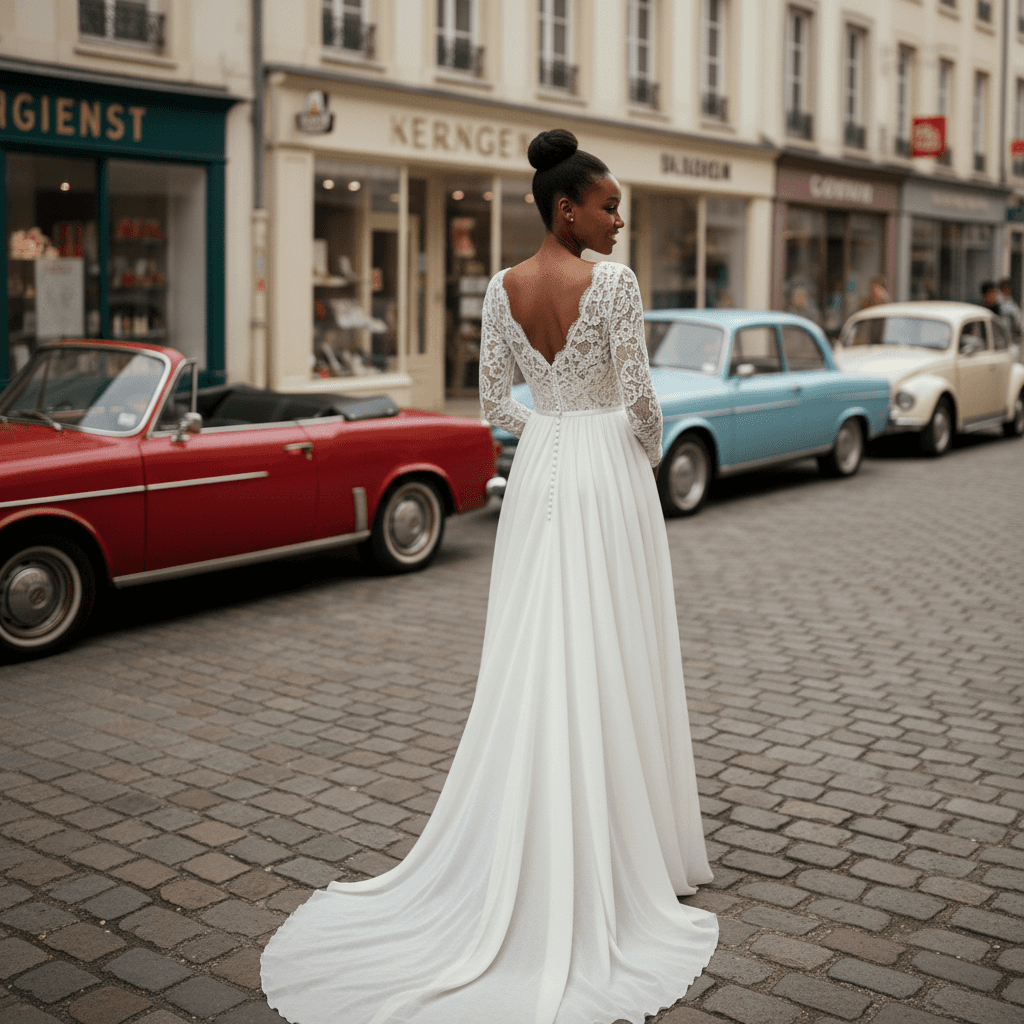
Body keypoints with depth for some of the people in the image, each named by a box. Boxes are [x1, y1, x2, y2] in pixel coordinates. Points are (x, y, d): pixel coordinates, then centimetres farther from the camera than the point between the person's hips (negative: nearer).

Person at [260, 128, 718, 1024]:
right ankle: (621, 843, 13)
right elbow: (639, 398, -12)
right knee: (610, 659, 3)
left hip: (538, 476, 5)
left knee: (534, 657, 11)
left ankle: (528, 843, 20)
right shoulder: (613, 284, -14)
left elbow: (496, 400, 7)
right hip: (609, 478, -5)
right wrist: (647, 453, 8)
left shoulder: (502, 289, 3)